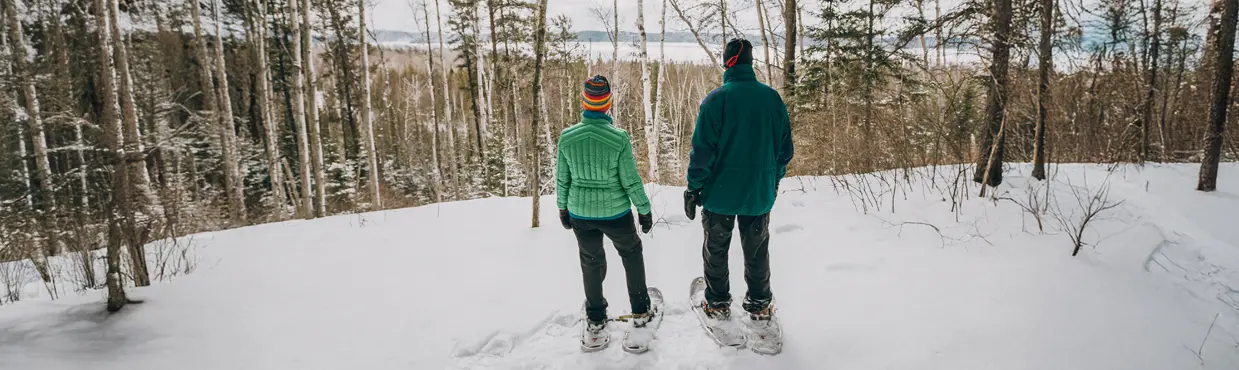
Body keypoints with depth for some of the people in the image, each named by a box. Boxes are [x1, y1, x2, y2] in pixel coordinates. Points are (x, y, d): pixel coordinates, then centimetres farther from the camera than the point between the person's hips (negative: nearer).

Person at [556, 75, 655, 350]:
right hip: (615, 213, -2)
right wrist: (644, 210, 1)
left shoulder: (567, 137, -11)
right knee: (631, 254, 24)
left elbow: (562, 178, -1)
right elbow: (631, 180, -14)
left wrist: (563, 208, 15)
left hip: (580, 214, 2)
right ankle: (640, 312, 33)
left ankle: (595, 322, 31)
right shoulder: (619, 137, -20)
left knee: (591, 263, 22)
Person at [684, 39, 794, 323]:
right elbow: (785, 147, 5)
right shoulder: (773, 98, -3)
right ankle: (760, 303, 30)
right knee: (757, 251, 18)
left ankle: (718, 303, 28)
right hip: (760, 194, 3)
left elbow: (702, 150, -15)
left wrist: (693, 188, -5)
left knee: (716, 250, 16)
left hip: (720, 193, -3)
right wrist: (774, 180, 19)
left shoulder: (716, 99, -14)